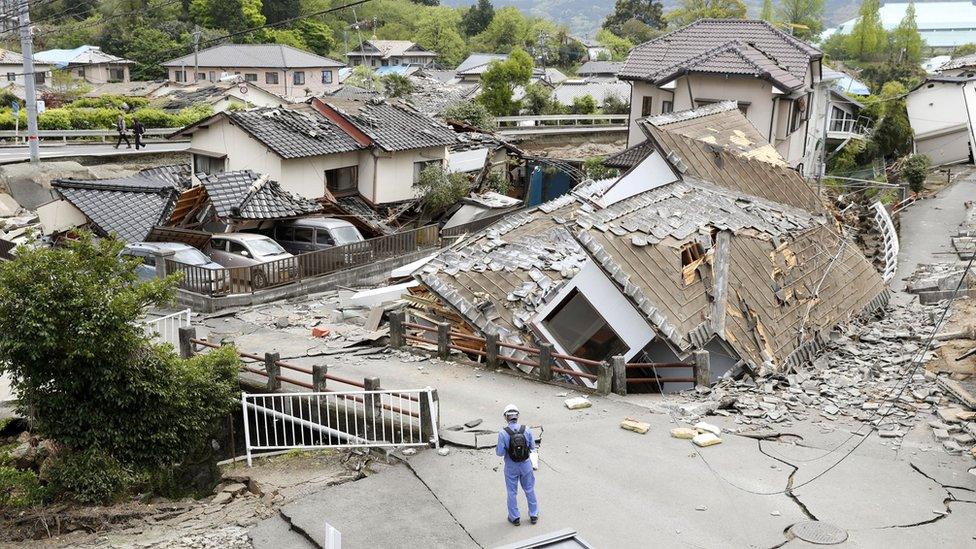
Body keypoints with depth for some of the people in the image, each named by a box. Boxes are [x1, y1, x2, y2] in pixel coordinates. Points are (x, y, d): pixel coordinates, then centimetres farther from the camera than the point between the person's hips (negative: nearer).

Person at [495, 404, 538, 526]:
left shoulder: (503, 433, -21)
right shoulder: (526, 430, -14)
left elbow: (500, 452, -18)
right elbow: (532, 447, -4)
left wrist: (496, 448, 3)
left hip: (511, 467, -2)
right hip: (526, 465, 2)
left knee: (512, 492, 16)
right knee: (530, 490, 19)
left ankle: (514, 517, 27)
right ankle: (533, 515, 31)